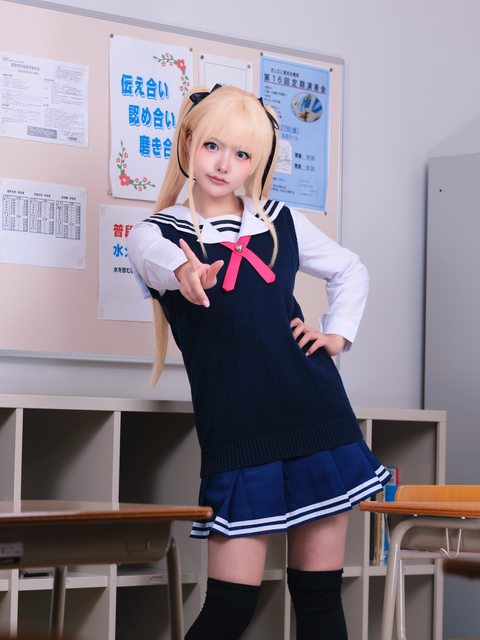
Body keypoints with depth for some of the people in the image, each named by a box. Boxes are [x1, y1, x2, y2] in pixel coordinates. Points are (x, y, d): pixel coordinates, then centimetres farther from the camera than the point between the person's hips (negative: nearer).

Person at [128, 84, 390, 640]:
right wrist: (183, 271, -48)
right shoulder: (160, 232, 1)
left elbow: (350, 270, 27)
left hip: (319, 421, 3)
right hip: (237, 436, -3)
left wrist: (338, 332, 10)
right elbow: (155, 257, -26)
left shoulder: (281, 222, 11)